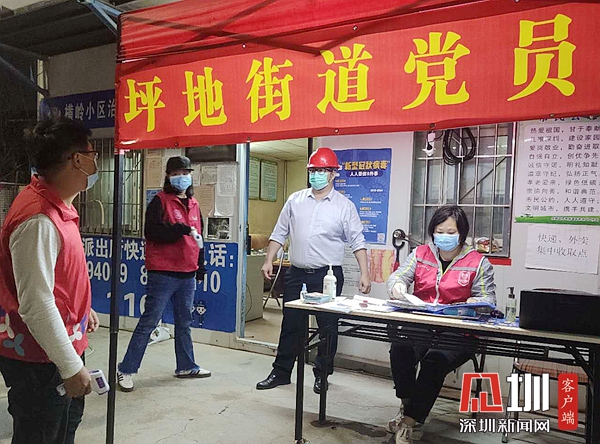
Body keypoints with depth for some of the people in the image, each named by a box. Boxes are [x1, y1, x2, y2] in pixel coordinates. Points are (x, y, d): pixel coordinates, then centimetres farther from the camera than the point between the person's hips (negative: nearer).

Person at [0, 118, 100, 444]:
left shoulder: (57, 206, 5)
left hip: (62, 347, 10)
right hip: (39, 360, -10)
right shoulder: (39, 220, -27)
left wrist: (83, 309, 17)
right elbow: (36, 305, -28)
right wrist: (71, 367, -23)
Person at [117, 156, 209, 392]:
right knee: (149, 321, -4)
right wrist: (179, 230, -24)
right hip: (163, 273, -7)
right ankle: (126, 370, 7)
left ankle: (186, 366, 29)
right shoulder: (160, 201, -5)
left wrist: (200, 266, 21)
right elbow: (151, 231, -17)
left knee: (184, 322, 16)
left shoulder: (193, 205, 15)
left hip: (187, 274, 7)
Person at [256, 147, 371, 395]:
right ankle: (281, 372, 24)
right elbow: (279, 233, 10)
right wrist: (269, 261, 3)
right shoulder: (295, 200, 7)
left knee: (328, 326, 6)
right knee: (290, 324, 11)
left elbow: (357, 242, -1)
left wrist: (364, 273, -9)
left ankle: (322, 374, 23)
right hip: (297, 273, 3)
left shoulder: (344, 206, 0)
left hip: (328, 275, -2)